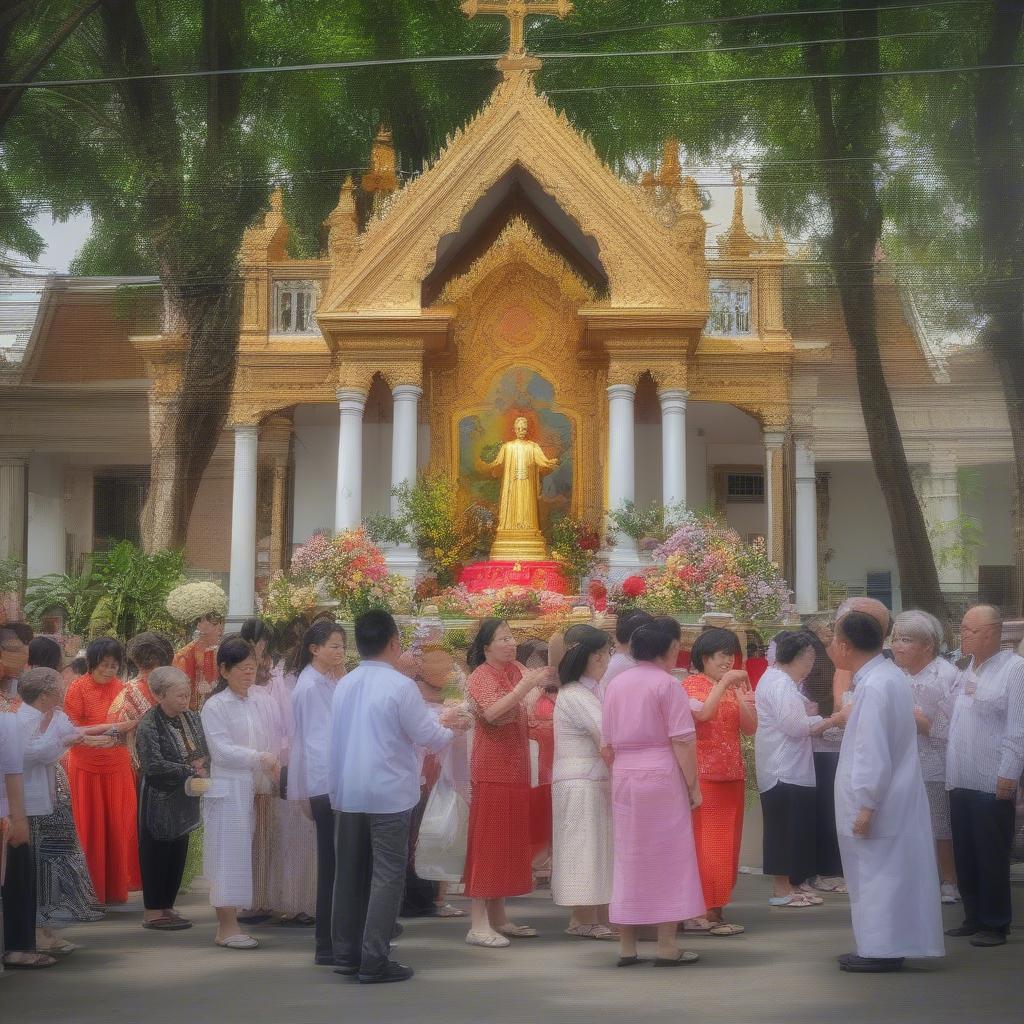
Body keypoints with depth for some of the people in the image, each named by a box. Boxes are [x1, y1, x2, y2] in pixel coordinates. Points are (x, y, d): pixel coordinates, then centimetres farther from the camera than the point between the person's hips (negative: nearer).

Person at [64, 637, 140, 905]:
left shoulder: (121, 688, 6)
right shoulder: (78, 688, -6)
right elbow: (72, 730, -9)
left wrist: (131, 725, 0)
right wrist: (108, 727, -17)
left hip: (118, 766, 4)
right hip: (87, 767, -4)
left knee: (119, 826, 6)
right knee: (91, 829, 2)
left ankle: (116, 887, 17)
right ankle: (92, 890, 11)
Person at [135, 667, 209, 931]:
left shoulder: (192, 719, 5)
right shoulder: (148, 726, -15)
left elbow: (205, 750, 12)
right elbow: (153, 765, -22)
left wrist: (202, 762, -10)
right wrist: (190, 770, -20)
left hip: (183, 797, 6)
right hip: (158, 798, -6)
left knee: (178, 853, 10)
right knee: (157, 853, 1)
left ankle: (167, 907, 20)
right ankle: (153, 912, 8)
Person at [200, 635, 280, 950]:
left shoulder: (255, 706, 12)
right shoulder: (215, 706, -8)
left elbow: (267, 746, 14)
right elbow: (221, 750, -15)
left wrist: (268, 781, 2)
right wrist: (259, 758, -24)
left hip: (251, 791, 7)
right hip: (227, 790, -7)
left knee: (242, 856, 9)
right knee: (228, 855, -5)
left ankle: (230, 924, 15)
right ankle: (226, 927, 0)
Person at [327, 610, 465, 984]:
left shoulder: (344, 685, 8)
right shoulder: (400, 686, -14)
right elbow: (427, 736, -10)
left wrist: (436, 723, 23)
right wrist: (447, 729, 13)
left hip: (346, 792, 7)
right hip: (388, 794, -6)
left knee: (349, 872, 13)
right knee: (387, 875, -1)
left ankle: (346, 953, 19)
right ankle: (374, 961, -4)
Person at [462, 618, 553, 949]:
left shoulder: (516, 670, 10)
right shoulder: (480, 676, -11)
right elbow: (491, 712, -27)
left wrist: (544, 680, -16)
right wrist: (523, 688, -31)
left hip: (515, 769, 8)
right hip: (491, 770, -8)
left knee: (509, 842, 11)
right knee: (486, 843, -7)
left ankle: (498, 917, 19)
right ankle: (478, 924, -5)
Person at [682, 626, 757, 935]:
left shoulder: (733, 687, 15)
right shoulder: (692, 685, -3)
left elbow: (750, 728, 7)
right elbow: (702, 713, -23)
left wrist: (743, 695, -5)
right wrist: (723, 684, -21)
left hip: (732, 776, 7)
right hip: (703, 776, -7)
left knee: (726, 843, 7)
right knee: (703, 842, -8)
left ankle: (715, 908, 13)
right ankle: (699, 912, -6)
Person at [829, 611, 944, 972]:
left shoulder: (873, 687, -21)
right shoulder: (889, 675, 9)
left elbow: (873, 752, -23)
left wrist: (866, 805, -21)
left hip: (879, 804, -10)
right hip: (895, 798, 10)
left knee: (877, 872, -2)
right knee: (888, 872, 14)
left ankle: (881, 950, 4)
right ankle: (887, 946, 21)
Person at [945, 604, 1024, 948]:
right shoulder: (967, 670, 14)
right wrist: (951, 771, 15)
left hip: (992, 783, -8)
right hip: (961, 781, 8)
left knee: (991, 857, -1)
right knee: (964, 854, 12)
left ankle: (996, 925, 8)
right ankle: (974, 918, 22)